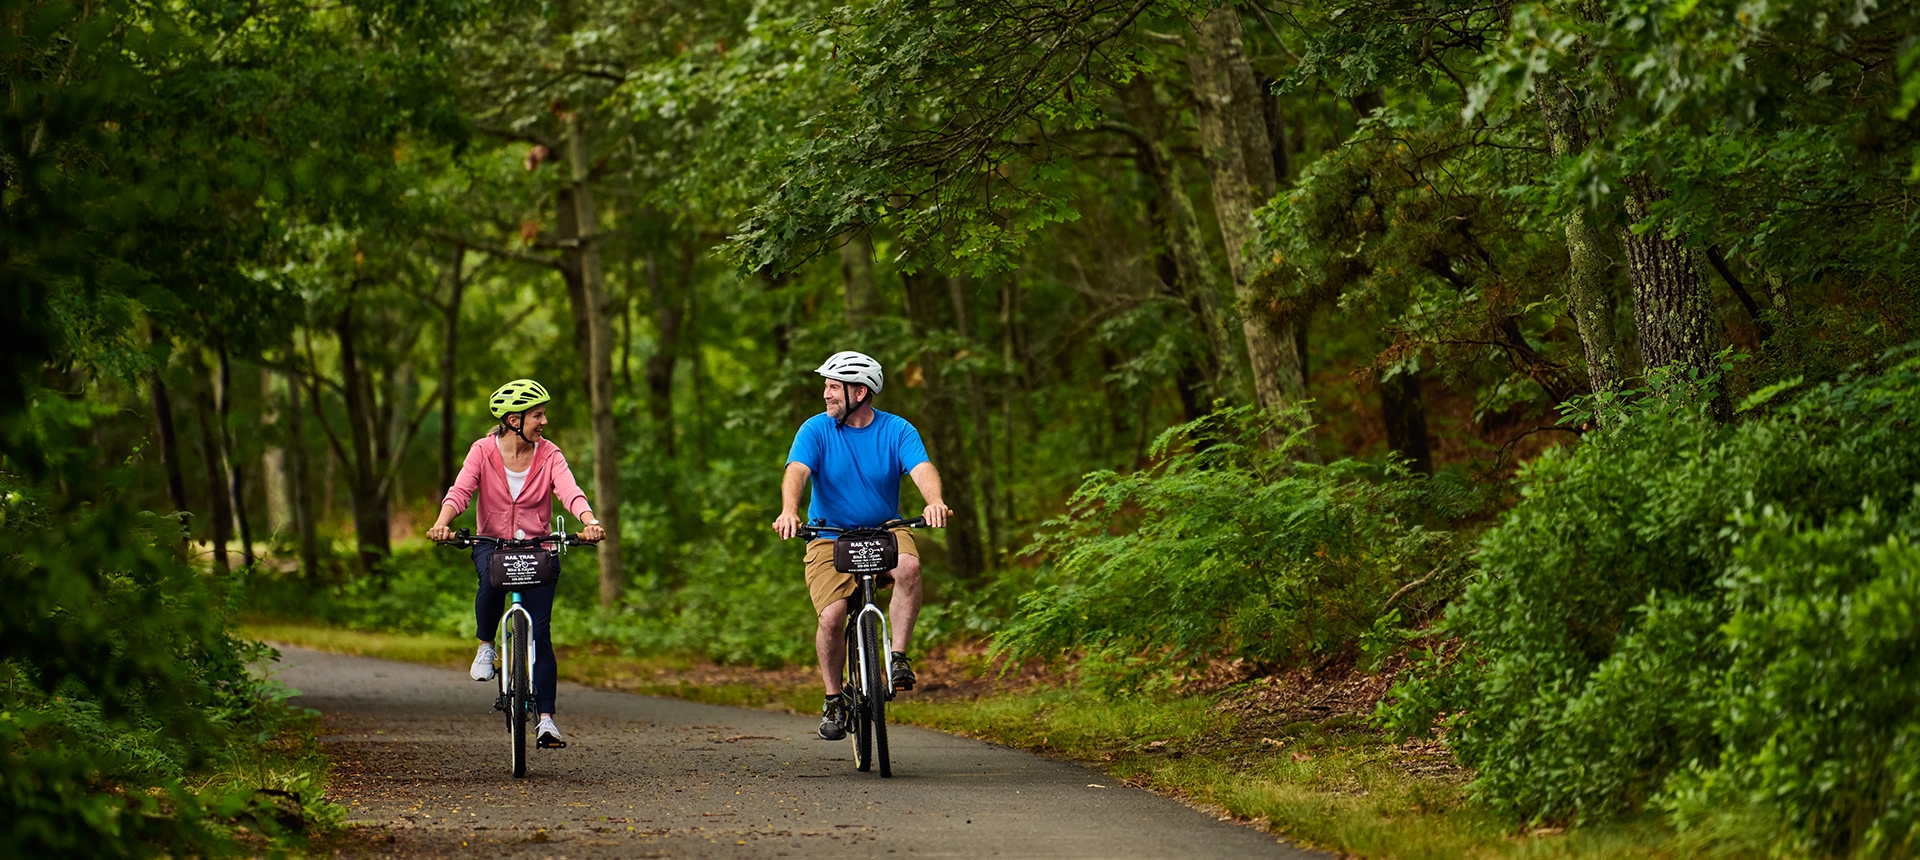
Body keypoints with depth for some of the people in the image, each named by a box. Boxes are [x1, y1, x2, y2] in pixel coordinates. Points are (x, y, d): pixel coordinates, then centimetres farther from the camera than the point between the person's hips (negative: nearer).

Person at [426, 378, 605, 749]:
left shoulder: (548, 455, -5)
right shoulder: (484, 451, -7)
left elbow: (570, 491, -21)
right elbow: (460, 491, -19)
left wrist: (590, 522, -42)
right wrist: (442, 523, -40)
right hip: (491, 542, -1)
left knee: (540, 632, -7)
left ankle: (546, 719, -3)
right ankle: (486, 646, -10)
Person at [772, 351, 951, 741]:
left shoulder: (897, 430, -5)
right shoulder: (816, 430, -5)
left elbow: (922, 469, -20)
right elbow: (796, 471, -20)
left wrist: (935, 501, -43)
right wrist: (789, 511, -42)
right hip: (830, 537, 0)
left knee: (909, 566, -33)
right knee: (831, 617, -19)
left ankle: (898, 658, -20)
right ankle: (833, 701, 3)